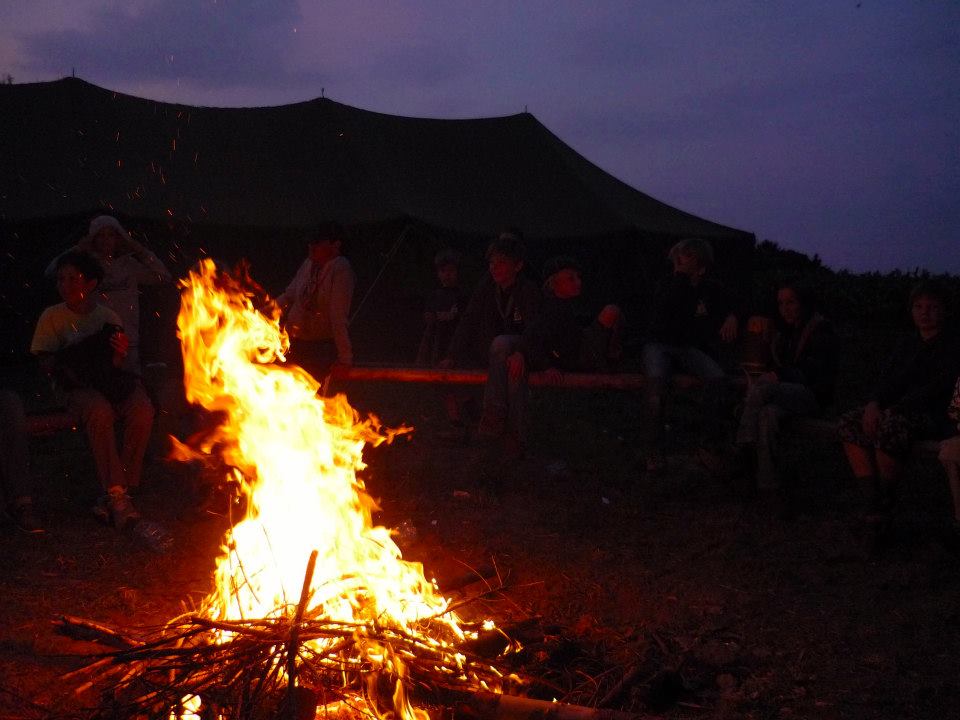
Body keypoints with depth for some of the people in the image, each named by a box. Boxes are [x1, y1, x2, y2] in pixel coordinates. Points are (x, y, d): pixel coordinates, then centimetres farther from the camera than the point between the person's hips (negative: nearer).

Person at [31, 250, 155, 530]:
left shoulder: (108, 317, 15)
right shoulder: (52, 317, 11)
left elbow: (115, 367, 11)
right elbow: (45, 362, 7)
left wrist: (120, 355, -13)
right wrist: (64, 366, -15)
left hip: (108, 381, 2)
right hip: (78, 387, -2)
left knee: (142, 410, -32)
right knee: (100, 411, -39)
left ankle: (114, 494, -25)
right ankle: (116, 494, -36)